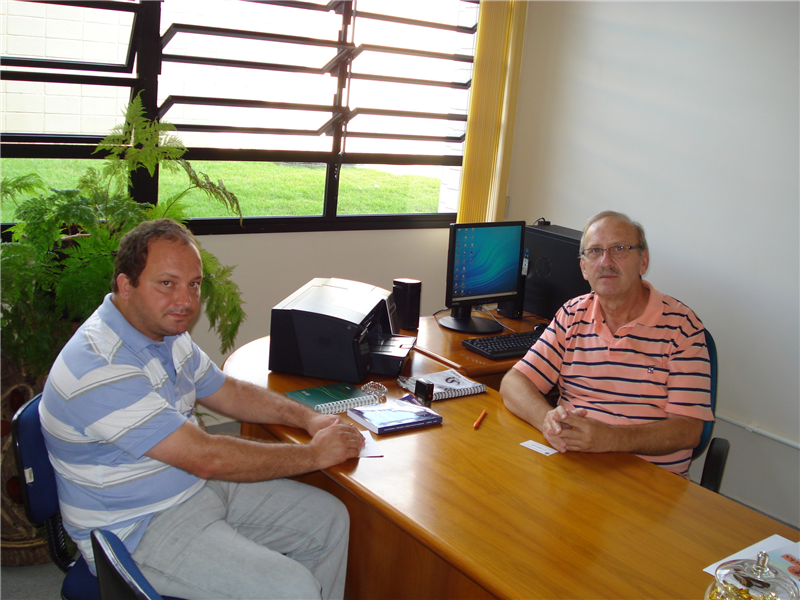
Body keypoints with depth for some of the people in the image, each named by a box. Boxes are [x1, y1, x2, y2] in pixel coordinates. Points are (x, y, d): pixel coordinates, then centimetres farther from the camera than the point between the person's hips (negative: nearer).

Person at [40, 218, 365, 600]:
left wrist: (307, 418, 0)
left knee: (330, 521, 7)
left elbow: (229, 393, 15)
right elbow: (206, 459, -29)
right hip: (138, 529, -9)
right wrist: (314, 455, -20)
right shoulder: (100, 369, -29)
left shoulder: (165, 331, 2)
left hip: (196, 484, 9)